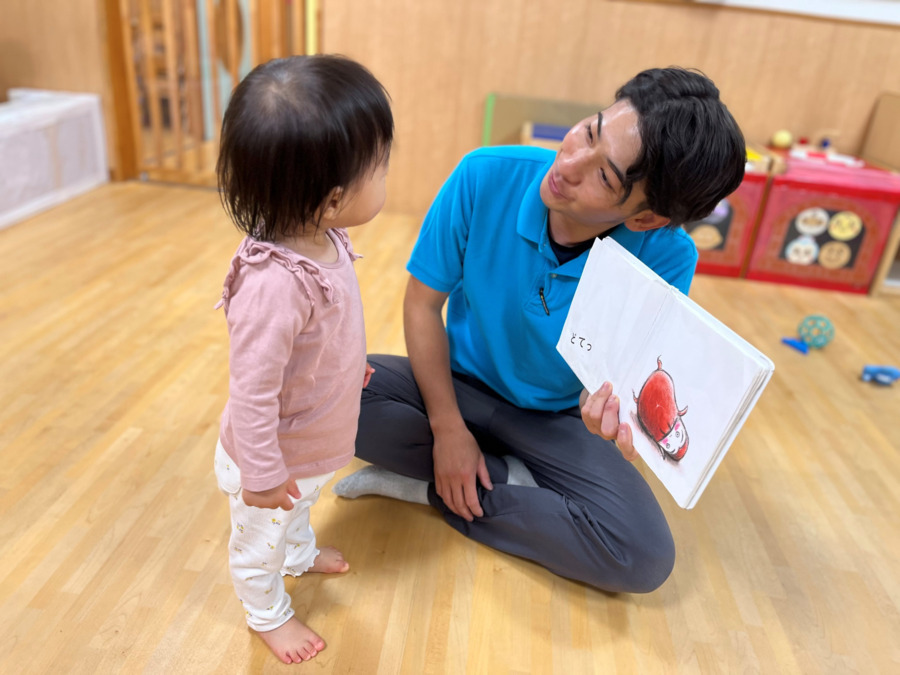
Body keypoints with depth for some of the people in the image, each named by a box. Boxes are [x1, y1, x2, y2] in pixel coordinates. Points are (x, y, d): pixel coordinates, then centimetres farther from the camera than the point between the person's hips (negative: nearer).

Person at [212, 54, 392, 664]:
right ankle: (269, 615, 52)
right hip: (277, 459, -8)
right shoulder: (275, 283, -43)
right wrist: (261, 476, -21)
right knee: (260, 541, 24)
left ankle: (301, 554, 67)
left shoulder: (324, 239, -15)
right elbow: (252, 391, -33)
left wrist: (351, 363, 19)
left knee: (301, 508, 37)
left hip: (313, 445, 8)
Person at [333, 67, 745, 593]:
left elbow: (624, 374, -22)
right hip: (458, 385, 1)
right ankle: (515, 481, -6)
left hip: (559, 417, 0)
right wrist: (447, 427, -15)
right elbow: (423, 302, -12)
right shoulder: (486, 178, -22)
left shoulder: (666, 259, -23)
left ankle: (431, 486, -7)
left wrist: (610, 408, -48)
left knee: (646, 559, -21)